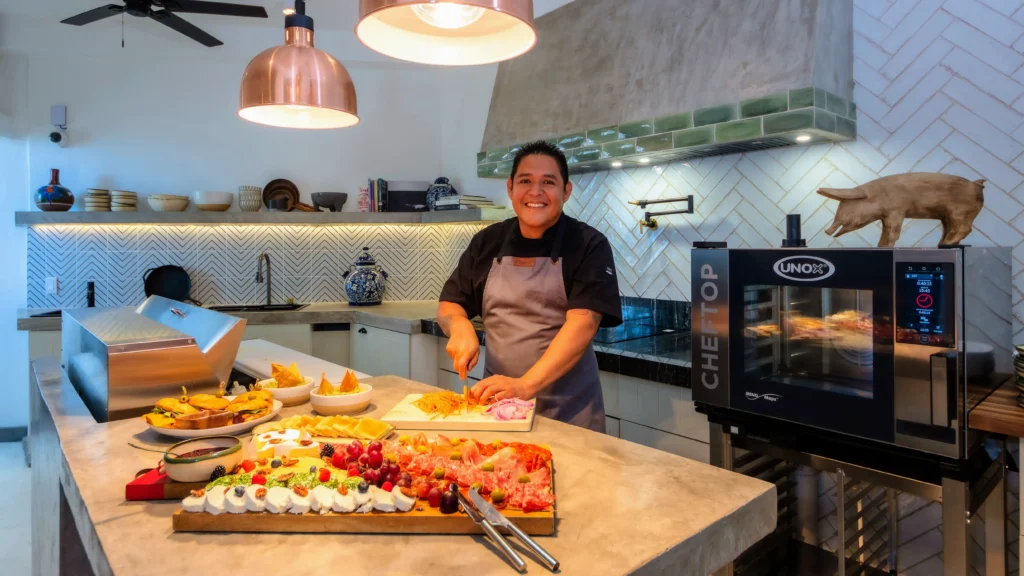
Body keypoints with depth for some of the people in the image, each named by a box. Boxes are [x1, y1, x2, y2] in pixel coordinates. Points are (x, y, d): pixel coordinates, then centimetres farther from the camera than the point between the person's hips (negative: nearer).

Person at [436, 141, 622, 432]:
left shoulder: (589, 245, -9)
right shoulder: (487, 242, 4)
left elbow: (583, 321, -21)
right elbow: (449, 303, 10)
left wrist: (525, 385, -31)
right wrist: (460, 325, -15)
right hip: (496, 398, 4)